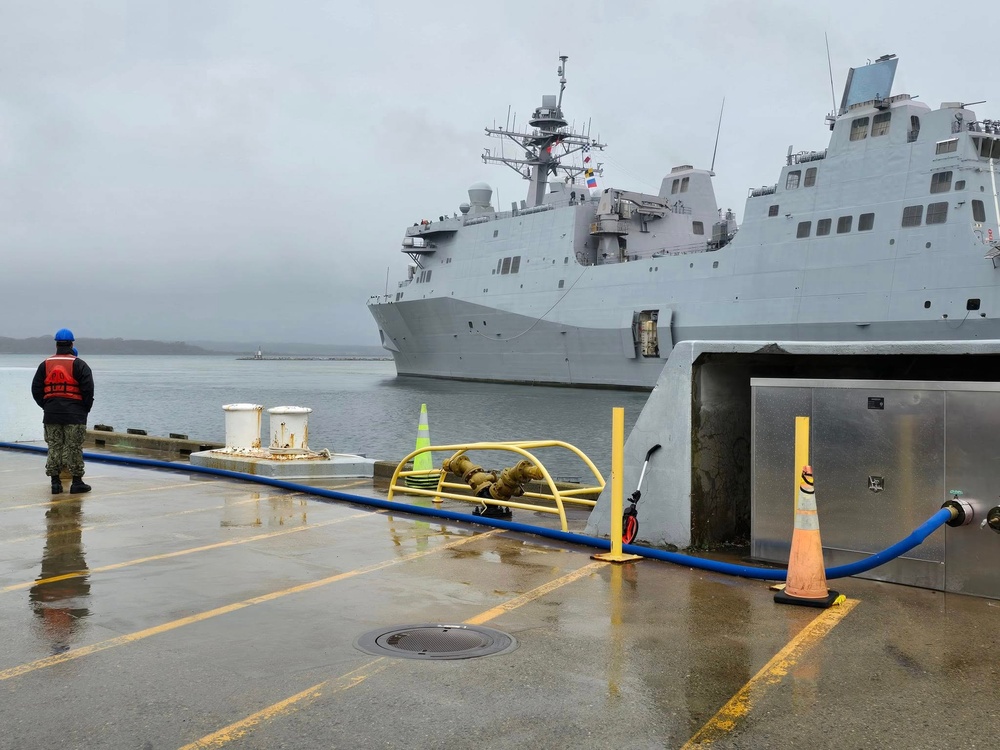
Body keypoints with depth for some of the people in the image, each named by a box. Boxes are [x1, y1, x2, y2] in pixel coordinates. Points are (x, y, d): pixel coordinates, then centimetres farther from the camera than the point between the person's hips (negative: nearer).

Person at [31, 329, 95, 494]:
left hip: (51, 413, 4)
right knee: (74, 447, 0)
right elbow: (88, 388, -12)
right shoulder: (78, 364, -6)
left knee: (54, 447, 8)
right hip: (74, 414, -4)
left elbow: (36, 389, 8)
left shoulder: (45, 365, 7)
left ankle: (55, 482, 9)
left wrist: (46, 406, 14)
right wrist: (85, 408, 0)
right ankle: (77, 482, 3)